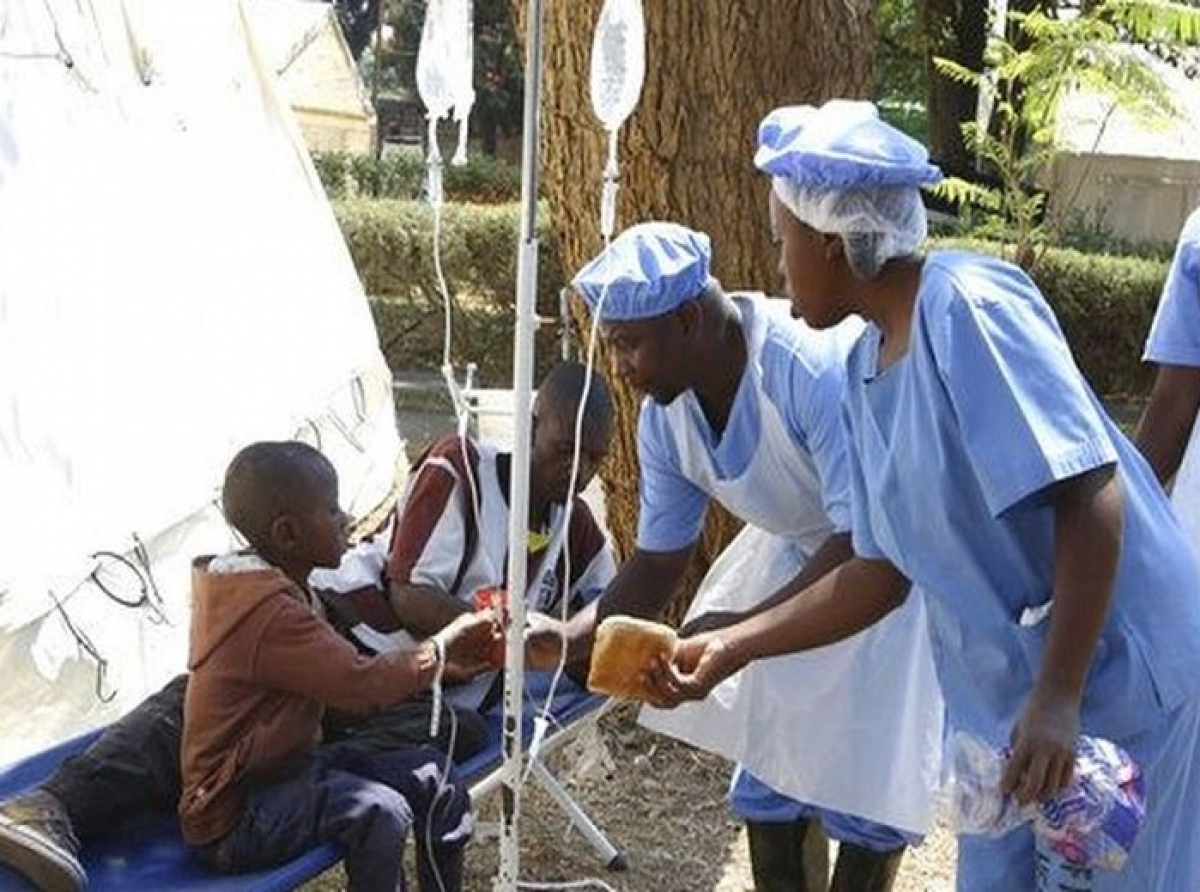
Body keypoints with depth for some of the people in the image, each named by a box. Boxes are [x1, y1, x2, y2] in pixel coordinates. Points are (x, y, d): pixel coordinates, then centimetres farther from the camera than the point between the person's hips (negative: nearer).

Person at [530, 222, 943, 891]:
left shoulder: (817, 365, -35)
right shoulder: (664, 417, -12)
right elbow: (659, 564, -3)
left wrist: (746, 626, -40)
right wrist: (571, 637, -18)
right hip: (798, 553, 7)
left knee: (864, 774, -5)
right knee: (769, 755, 10)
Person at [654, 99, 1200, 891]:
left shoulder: (965, 304, -20)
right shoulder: (867, 366, 6)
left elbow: (1091, 495, -25)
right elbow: (883, 574, 9)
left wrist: (1057, 699, -27)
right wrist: (732, 647, 7)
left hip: (1111, 676, -8)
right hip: (1007, 689, 8)